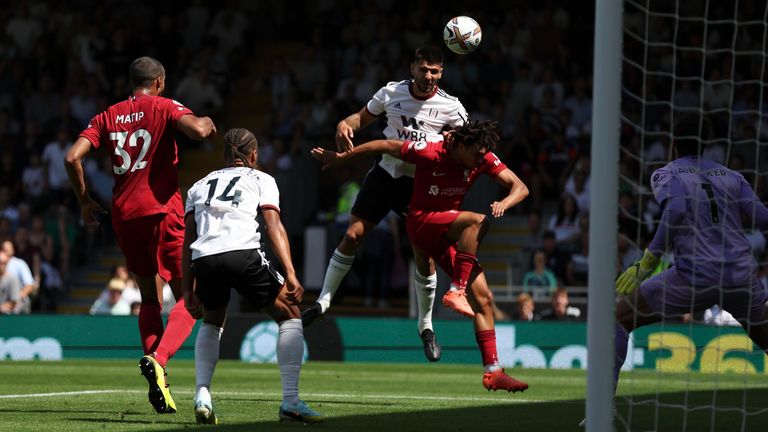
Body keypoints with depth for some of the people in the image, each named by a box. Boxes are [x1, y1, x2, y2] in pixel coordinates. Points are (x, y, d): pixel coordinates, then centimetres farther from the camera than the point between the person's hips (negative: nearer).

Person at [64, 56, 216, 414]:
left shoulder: (108, 116, 13)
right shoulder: (165, 108, 1)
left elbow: (72, 158, 3)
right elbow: (198, 131, -19)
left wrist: (85, 201, 14)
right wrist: (208, 125, 5)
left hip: (123, 215, 5)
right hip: (161, 211, -5)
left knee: (150, 299, 17)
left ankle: (158, 385, 8)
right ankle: (158, 358, -26)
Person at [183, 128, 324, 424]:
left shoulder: (200, 185, 30)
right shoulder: (261, 180, 20)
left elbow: (188, 241, 22)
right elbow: (273, 226, 4)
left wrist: (188, 290, 21)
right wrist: (290, 274, -4)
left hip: (204, 260, 4)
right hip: (243, 253, -4)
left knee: (211, 323, 31)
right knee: (290, 316, 13)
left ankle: (202, 395, 10)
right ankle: (290, 402, 0)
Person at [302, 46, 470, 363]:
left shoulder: (449, 107, -8)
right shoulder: (392, 92, -2)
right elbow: (363, 117, 10)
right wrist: (345, 125, -13)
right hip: (386, 173, 2)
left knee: (424, 254, -6)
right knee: (353, 235, -6)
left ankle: (425, 326, 11)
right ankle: (324, 300, 9)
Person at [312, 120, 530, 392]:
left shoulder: (483, 160, -5)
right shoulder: (431, 153, -20)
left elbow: (520, 187, -7)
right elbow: (386, 146, -8)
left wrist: (504, 203, -31)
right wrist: (340, 157, 1)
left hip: (448, 236, 6)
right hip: (422, 222, -6)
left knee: (484, 300, -4)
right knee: (477, 221, -34)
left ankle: (493, 372, -1)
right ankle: (456, 291, -33)